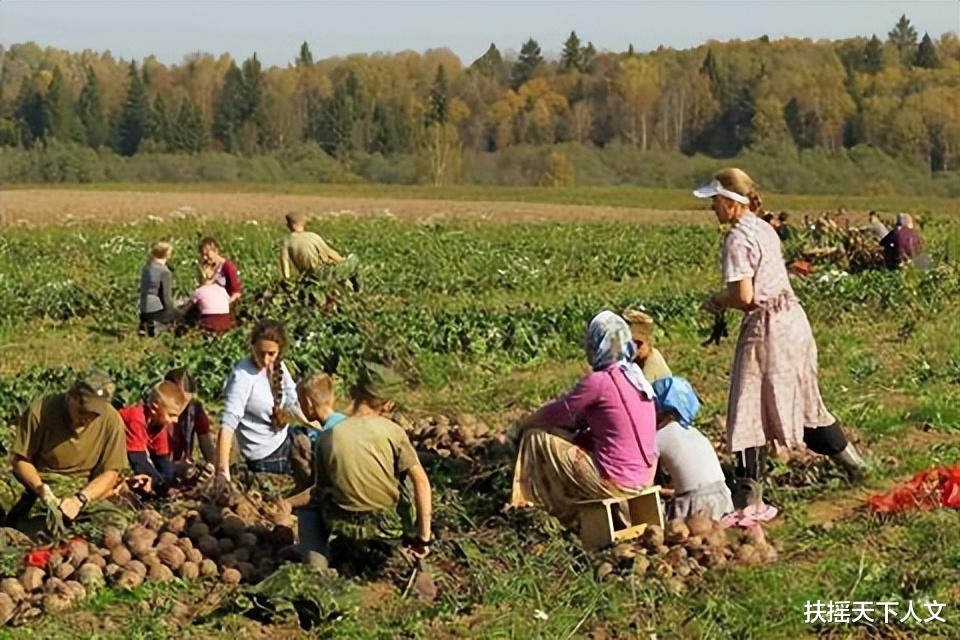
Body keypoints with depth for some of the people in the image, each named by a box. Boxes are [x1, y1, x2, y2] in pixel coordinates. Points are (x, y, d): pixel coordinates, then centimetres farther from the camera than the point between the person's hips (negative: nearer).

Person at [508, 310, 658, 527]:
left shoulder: (598, 381, -16)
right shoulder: (634, 376, 8)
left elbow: (557, 413, -5)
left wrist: (520, 427, 10)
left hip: (615, 482, -8)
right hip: (645, 476, 8)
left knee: (536, 437, 3)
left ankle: (565, 510, 17)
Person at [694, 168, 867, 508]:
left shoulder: (738, 238, -16)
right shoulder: (764, 229, 11)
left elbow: (744, 296, -21)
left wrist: (716, 300, -3)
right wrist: (726, 296, 12)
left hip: (766, 326, -9)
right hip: (792, 316, 9)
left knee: (750, 406, -2)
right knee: (802, 398, 21)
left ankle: (749, 487, 1)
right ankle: (849, 458, 29)